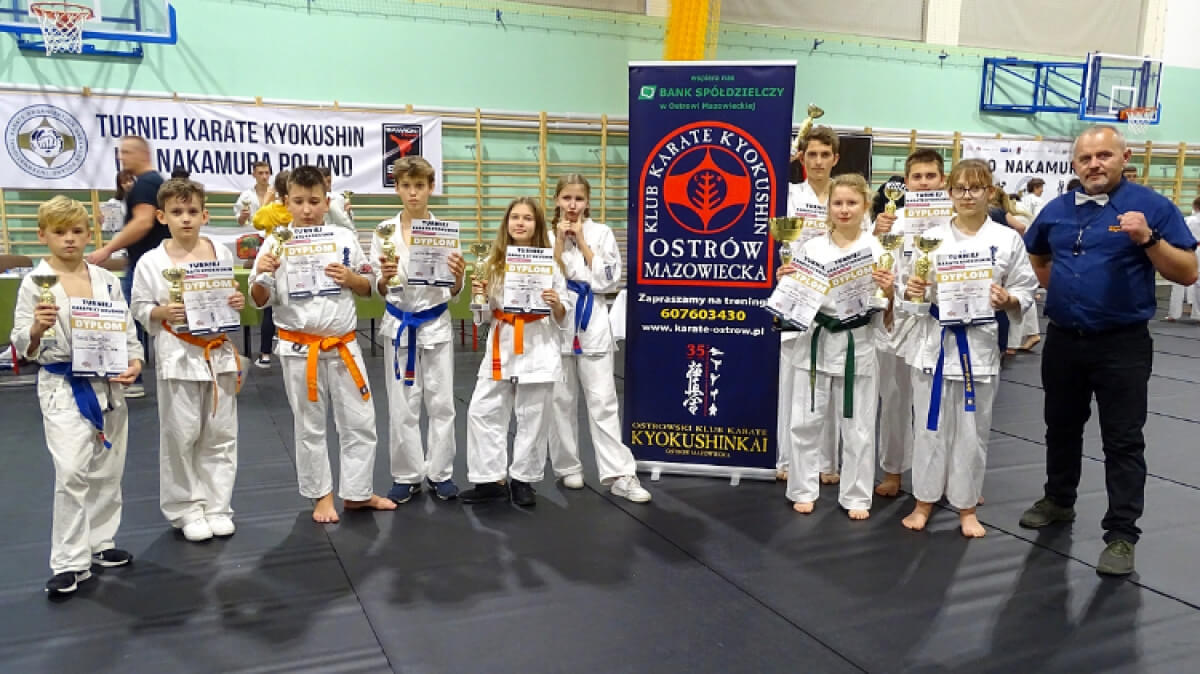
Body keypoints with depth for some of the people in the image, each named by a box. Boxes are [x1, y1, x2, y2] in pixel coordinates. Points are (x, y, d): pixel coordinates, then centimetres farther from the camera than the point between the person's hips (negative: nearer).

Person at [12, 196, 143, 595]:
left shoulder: (107, 280, 3)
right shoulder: (35, 282, -6)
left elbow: (126, 330, 8)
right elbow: (23, 347, -6)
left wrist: (134, 363, -9)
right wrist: (36, 329, -27)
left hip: (108, 385, 4)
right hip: (62, 387, -4)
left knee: (107, 471, 12)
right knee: (71, 473, -11)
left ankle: (99, 543, 29)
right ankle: (70, 562, 2)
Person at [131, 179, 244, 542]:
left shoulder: (221, 253, 1)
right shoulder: (151, 262, -5)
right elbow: (139, 309, 0)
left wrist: (237, 303, -10)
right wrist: (162, 312, -19)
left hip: (219, 352, 3)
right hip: (178, 356, -2)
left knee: (220, 434, 9)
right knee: (181, 436, 5)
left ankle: (216, 505, 22)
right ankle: (186, 509, 21)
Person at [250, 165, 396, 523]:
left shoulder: (345, 238, -1)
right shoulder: (276, 244, -5)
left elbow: (368, 288, 7)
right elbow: (260, 300, -2)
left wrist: (350, 278, -13)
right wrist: (262, 275, -22)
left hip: (343, 345, 2)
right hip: (299, 349, -1)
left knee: (359, 422, 8)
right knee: (309, 427, 11)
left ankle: (357, 493, 25)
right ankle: (322, 495, 28)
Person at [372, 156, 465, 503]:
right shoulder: (384, 231, -3)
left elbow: (453, 291, -4)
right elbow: (378, 290, -2)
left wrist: (458, 277, -26)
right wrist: (384, 278, -25)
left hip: (435, 325, 0)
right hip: (400, 325, 0)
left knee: (441, 403, 6)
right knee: (402, 406, 6)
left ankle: (439, 472, 21)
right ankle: (407, 475, 20)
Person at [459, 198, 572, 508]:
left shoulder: (549, 263, -2)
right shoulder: (493, 262, 6)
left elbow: (563, 319, 2)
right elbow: (484, 315, 11)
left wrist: (556, 304, -19)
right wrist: (478, 295, -9)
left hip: (538, 350, -3)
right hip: (501, 348, 3)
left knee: (532, 419, 5)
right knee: (482, 412, 2)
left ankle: (523, 480, 21)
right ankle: (492, 480, 14)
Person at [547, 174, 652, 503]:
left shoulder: (601, 233, 2)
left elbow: (609, 280, -7)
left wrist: (582, 241, -8)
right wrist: (560, 240, -8)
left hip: (592, 322, -1)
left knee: (603, 400, -3)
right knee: (561, 400, 8)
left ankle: (619, 475, 0)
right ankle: (568, 467, 22)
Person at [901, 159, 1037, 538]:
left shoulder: (1007, 239, 0)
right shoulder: (932, 236, 3)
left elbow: (1025, 292, 2)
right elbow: (914, 288, 6)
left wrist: (1007, 301, -18)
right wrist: (912, 291, -16)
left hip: (980, 342, -1)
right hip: (934, 339, 1)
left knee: (973, 430, 9)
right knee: (931, 426, 9)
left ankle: (966, 507, 25)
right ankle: (924, 501, 24)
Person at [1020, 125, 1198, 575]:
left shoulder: (1152, 207, -7)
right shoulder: (1057, 209, 6)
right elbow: (1035, 255, 25)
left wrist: (1148, 239, -24)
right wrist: (1061, 289, 11)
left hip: (1122, 344, -5)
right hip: (1063, 339, 5)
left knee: (1123, 441, 0)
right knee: (1061, 428, 18)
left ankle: (1121, 534, 8)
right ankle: (1059, 501, 37)